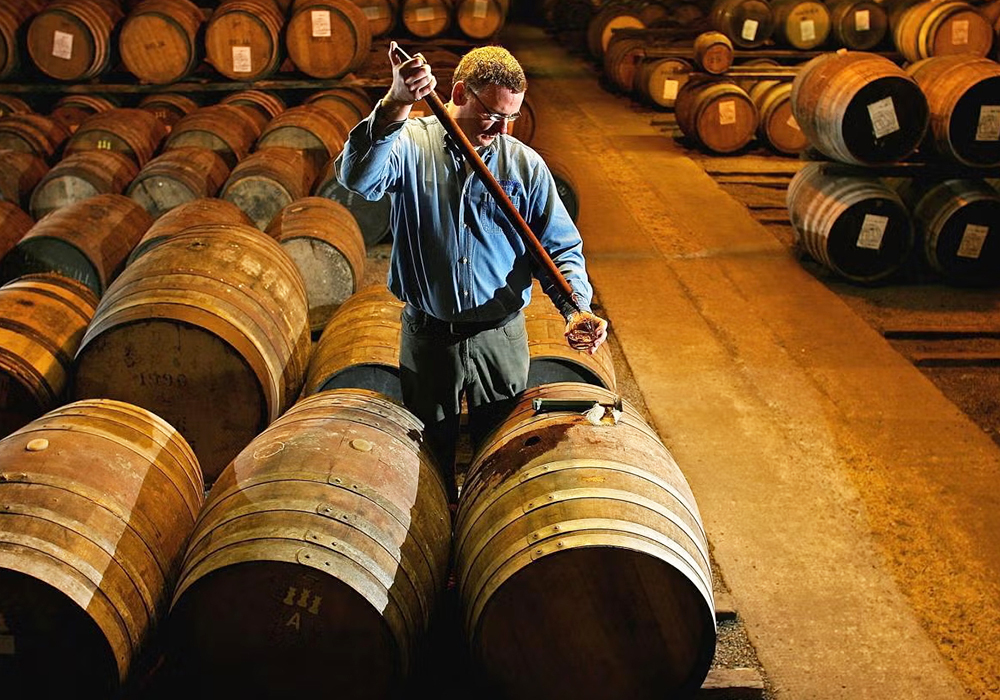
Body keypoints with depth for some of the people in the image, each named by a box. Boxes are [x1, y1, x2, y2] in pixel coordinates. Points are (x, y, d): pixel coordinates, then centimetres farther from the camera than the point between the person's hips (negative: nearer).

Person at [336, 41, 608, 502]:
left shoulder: (525, 165, -4)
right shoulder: (411, 144, -10)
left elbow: (560, 247, -2)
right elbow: (358, 179, -31)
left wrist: (576, 307, -20)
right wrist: (396, 106, -44)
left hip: (501, 339, 1)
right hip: (427, 337, -1)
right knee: (431, 456, 19)